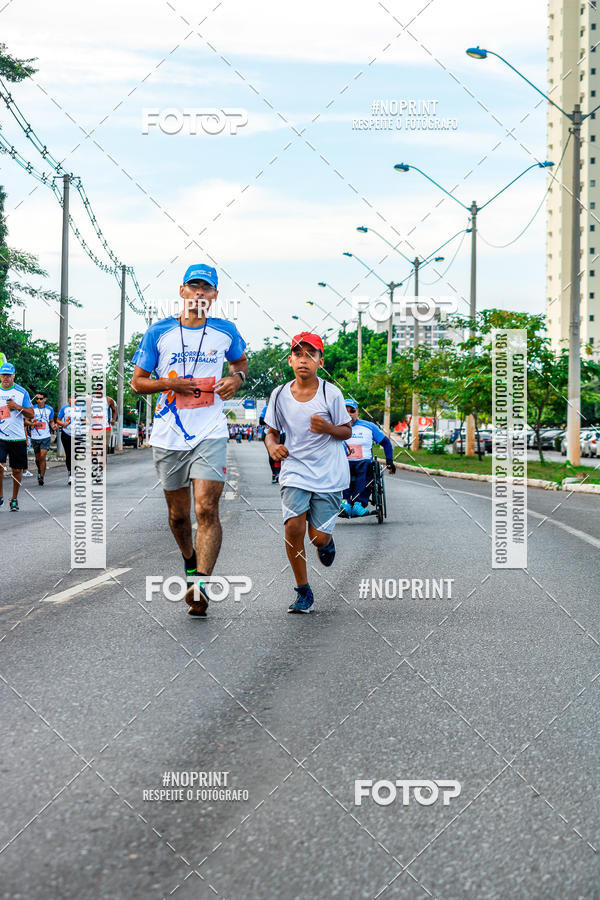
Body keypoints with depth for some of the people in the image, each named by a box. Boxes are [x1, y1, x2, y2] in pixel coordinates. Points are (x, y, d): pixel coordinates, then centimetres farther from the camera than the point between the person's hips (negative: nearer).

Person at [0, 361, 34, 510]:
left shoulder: (22, 392, 3)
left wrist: (18, 407, -13)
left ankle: (14, 499, 21)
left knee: (17, 470, 5)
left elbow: (31, 415, 2)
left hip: (18, 438, 0)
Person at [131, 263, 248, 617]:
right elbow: (137, 382, 5)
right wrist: (171, 383, -13)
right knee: (178, 514, 12)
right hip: (169, 436, 1)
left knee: (207, 510, -16)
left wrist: (237, 377, 2)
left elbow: (240, 360, 25)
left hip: (210, 434, -1)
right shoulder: (159, 332, 1)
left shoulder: (226, 332, 5)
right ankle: (189, 558, 41)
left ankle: (200, 584, -21)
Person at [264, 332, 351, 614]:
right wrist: (273, 446, -11)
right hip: (295, 471, 1)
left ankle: (326, 542, 37)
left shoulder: (331, 393, -7)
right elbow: (272, 431, 11)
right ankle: (303, 592, 1)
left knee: (319, 537, -5)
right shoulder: (280, 394, 0)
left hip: (329, 474, -1)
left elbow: (347, 431, 1)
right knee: (293, 527, -16)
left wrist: (328, 428, -20)